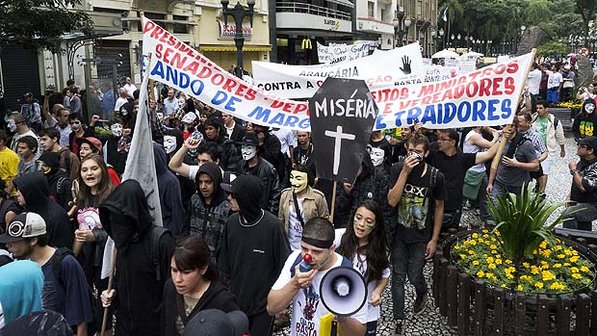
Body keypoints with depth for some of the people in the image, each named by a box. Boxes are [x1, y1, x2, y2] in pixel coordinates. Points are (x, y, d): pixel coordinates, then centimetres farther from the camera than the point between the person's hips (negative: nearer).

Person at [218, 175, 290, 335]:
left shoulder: (272, 225, -20)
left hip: (264, 303, -4)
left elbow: (283, 264, -12)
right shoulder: (231, 223, -7)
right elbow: (225, 263, 6)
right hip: (236, 300, 4)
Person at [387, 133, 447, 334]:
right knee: (398, 277, 7)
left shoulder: (436, 176, -13)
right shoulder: (397, 169, -13)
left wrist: (434, 240, -2)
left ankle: (422, 294, 44)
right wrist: (405, 172, -29)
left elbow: (439, 208, -2)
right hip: (399, 234, 1)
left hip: (421, 237, -1)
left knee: (414, 276, 6)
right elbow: (392, 201, -21)